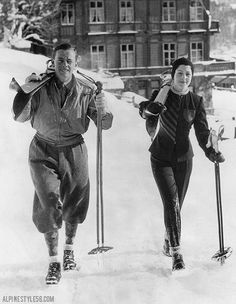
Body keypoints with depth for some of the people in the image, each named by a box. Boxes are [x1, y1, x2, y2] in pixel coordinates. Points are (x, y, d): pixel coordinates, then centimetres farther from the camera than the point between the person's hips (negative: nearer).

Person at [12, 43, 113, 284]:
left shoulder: (86, 91, -5)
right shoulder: (41, 88, -6)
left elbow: (105, 124, -5)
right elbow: (20, 117, -9)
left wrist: (101, 107, -25)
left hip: (73, 152, 1)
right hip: (43, 151, -1)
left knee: (75, 203, 9)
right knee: (49, 203, -10)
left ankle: (69, 247, 37)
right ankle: (53, 262, 1)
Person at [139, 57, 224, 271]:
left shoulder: (196, 101, -2)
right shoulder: (162, 95, -5)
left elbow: (202, 131, -2)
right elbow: (146, 113, -15)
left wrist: (211, 152, -17)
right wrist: (152, 107, -37)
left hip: (183, 158, 3)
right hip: (161, 157, -2)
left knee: (177, 204, 12)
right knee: (171, 202, -15)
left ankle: (168, 241, 37)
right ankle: (176, 253, -14)